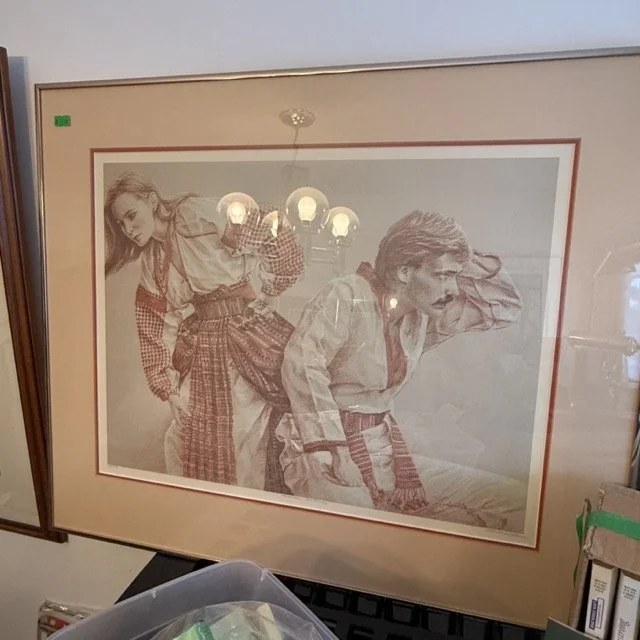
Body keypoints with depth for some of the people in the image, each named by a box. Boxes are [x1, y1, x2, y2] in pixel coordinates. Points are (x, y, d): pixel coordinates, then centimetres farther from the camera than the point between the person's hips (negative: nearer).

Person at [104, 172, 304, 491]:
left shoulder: (196, 214, -9)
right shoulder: (151, 260, 13)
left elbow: (273, 230, -17)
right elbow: (160, 325, 14)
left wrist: (260, 301, -10)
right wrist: (169, 383, 8)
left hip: (247, 335, -6)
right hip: (197, 348, 7)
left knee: (248, 438, 1)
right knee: (197, 444, 13)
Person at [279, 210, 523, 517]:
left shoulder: (426, 316, 0)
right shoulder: (347, 298, -19)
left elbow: (507, 306, 7)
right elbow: (302, 363, -26)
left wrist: (462, 263, -6)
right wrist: (324, 443, -28)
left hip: (380, 437, 7)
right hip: (327, 434, -6)